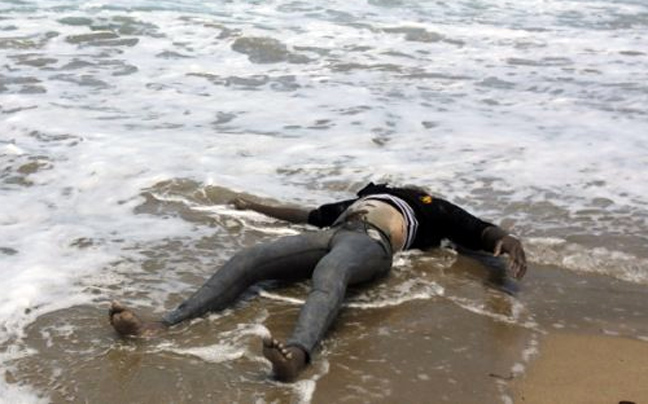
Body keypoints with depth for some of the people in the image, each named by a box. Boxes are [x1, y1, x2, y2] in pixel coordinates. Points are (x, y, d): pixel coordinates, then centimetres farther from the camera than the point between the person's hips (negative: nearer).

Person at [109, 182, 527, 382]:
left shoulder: (430, 208, 30)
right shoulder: (360, 198, 44)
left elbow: (483, 232, 16)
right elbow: (308, 214, 51)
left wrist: (506, 240, -8)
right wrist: (258, 206, 58)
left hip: (371, 241, -5)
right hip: (333, 235, 6)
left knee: (329, 274, -42)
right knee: (248, 258, -19)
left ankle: (297, 354, -72)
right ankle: (163, 324, -34)